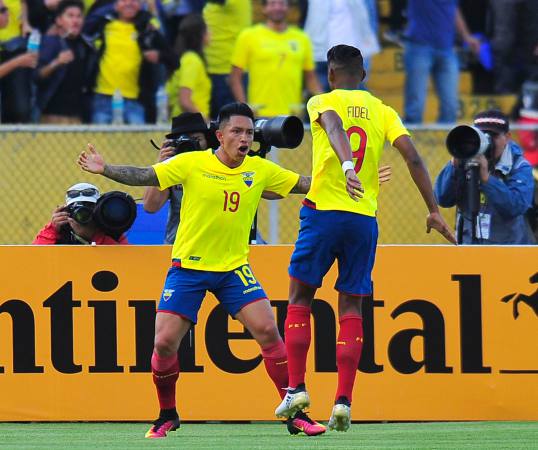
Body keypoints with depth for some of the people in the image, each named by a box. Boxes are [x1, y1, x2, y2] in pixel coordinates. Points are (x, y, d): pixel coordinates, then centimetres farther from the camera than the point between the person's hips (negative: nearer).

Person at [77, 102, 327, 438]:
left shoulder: (260, 170, -1)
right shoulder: (192, 164, -9)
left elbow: (307, 184, 7)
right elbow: (143, 177, -10)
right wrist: (105, 169, -23)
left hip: (234, 268, 2)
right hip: (188, 267, -2)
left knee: (268, 330, -14)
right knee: (165, 342, -8)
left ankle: (296, 414, -2)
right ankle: (167, 416, 17)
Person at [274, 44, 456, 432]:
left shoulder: (322, 102, 2)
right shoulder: (382, 112, 11)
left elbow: (335, 127, -22)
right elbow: (413, 158, 0)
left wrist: (348, 165, -40)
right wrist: (434, 211, 3)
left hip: (323, 211, -3)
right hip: (365, 219, 3)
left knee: (300, 297, 11)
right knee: (351, 308, 6)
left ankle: (297, 388, 2)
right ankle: (343, 401, -4)